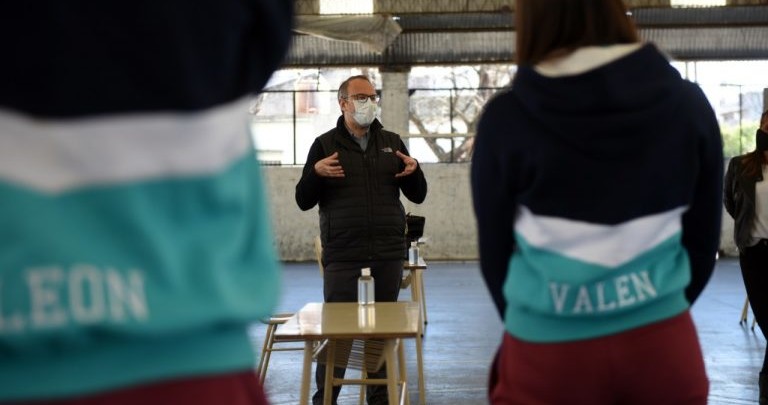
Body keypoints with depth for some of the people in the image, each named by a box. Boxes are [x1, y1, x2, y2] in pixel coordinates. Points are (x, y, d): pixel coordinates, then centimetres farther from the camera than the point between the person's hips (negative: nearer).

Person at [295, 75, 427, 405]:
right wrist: (316, 172, -16)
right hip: (343, 256, -3)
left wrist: (413, 170, -7)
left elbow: (417, 196, 13)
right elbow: (304, 201, 2)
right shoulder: (325, 145, 4)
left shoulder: (392, 142, 12)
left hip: (388, 254, 3)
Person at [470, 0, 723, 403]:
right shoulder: (687, 103, -4)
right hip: (663, 346, 2)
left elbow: (494, 247, 1)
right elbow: (704, 238, 6)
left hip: (549, 352, -2)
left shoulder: (507, 117, -10)